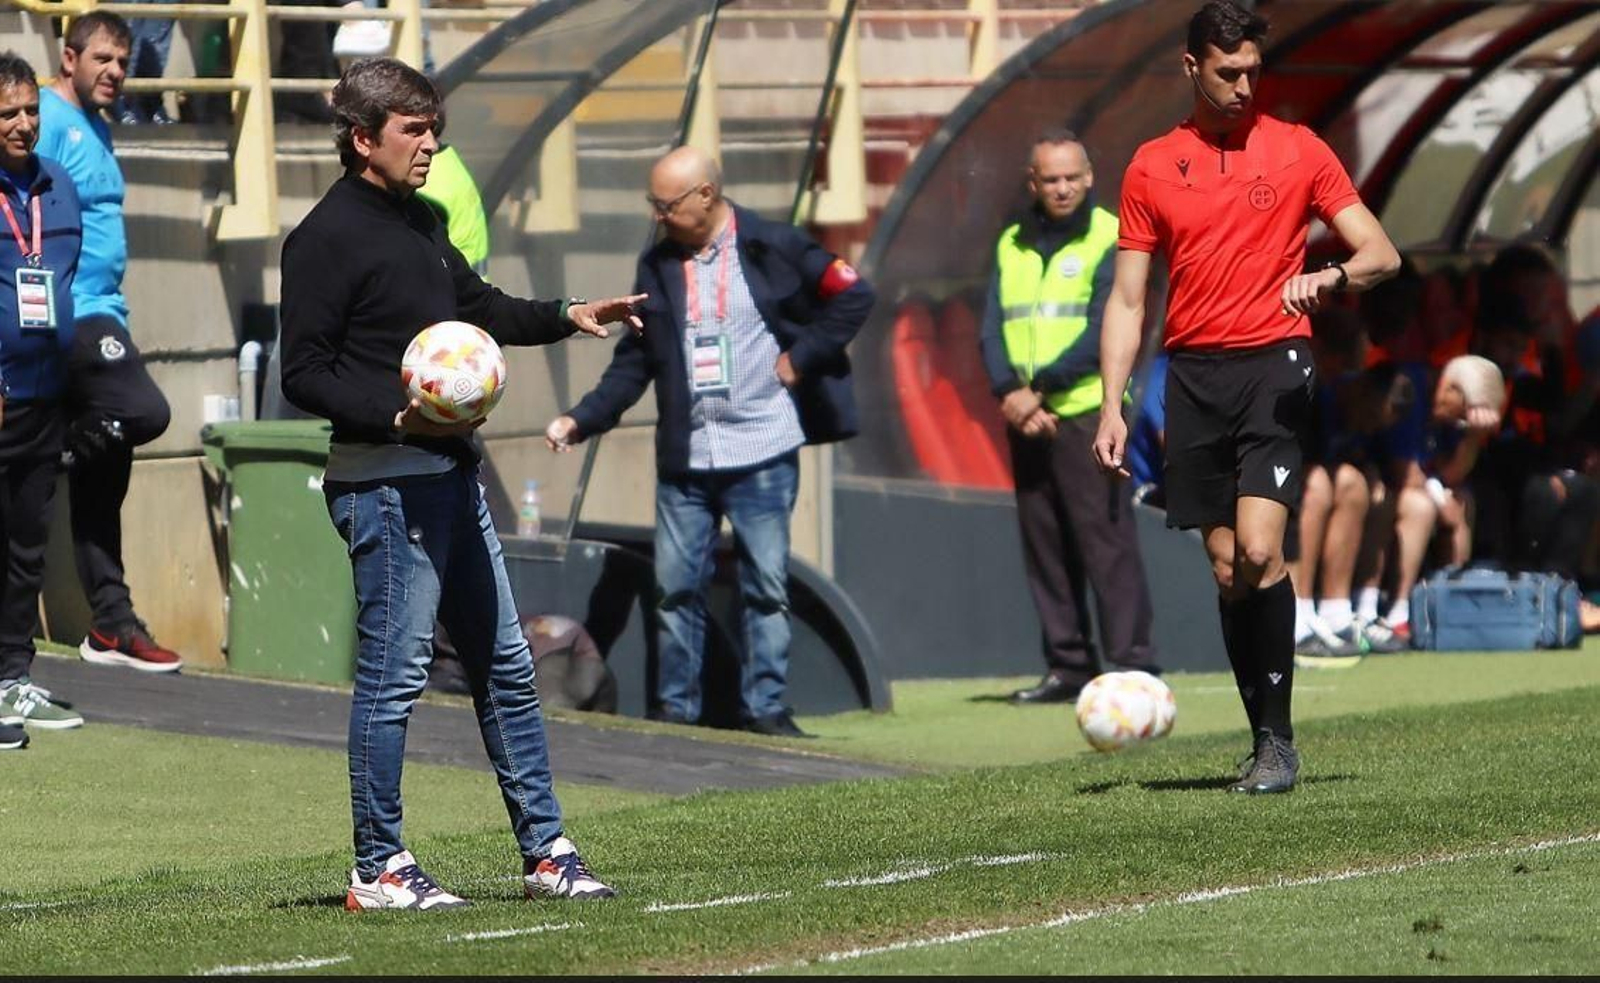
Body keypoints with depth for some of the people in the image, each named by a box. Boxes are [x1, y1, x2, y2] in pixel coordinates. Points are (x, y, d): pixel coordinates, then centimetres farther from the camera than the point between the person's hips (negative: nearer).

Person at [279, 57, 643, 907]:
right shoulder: (328, 237, -11)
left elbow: (480, 309, 31)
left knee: (504, 665, 12)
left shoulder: (419, 221, 16)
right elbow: (305, 374, -13)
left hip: (450, 472, 9)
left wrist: (566, 318, 19)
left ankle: (546, 851, 18)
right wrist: (395, 416, -24)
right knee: (394, 669, -5)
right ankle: (378, 870, 2)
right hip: (384, 480, -9)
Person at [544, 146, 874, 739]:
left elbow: (853, 296, 0)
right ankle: (675, 707, 9)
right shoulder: (657, 266, 10)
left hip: (762, 451, -4)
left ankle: (765, 707, 6)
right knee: (676, 585, 2)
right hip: (685, 456, 4)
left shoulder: (773, 249, -3)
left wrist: (800, 357, -6)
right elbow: (634, 362, 12)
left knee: (766, 585, 0)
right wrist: (581, 421, 2)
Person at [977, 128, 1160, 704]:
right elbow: (992, 330, 9)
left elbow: (1104, 332, -10)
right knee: (1044, 544, 6)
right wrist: (1010, 393, -9)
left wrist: (1039, 389, -14)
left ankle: (1131, 663, -12)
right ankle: (1067, 666, 11)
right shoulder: (1012, 246, 15)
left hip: (1087, 412, -6)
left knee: (1104, 538, -11)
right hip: (1027, 418, 6)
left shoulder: (1109, 239, -2)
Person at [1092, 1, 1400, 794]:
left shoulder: (1298, 151, 5)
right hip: (1193, 377, 3)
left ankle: (1278, 742, -10)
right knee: (1226, 568, 2)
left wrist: (1329, 278, -18)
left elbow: (1381, 255, 4)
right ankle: (1266, 742, 9)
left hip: (1274, 367, -3)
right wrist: (1112, 405, 2)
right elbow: (1127, 299, 12)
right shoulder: (1153, 168, 9)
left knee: (1258, 550, -17)